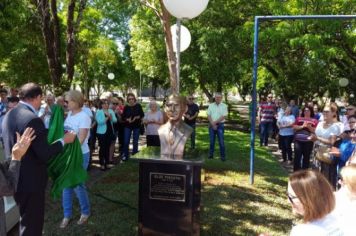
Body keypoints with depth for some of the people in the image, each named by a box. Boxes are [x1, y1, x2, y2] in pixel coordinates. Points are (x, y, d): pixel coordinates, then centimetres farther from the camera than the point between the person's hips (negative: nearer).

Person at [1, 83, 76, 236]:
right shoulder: (33, 120, -23)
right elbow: (45, 154, -23)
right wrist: (63, 140, -9)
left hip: (15, 178, 9)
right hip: (31, 180, -9)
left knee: (26, 220, 26)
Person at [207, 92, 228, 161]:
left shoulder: (224, 106, -1)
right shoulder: (211, 105, 7)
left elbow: (223, 116, -9)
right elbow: (209, 116, 2)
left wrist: (215, 122, -14)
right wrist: (213, 124, -10)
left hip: (220, 125, -2)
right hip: (211, 125, 3)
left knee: (221, 141, -2)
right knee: (212, 140, 8)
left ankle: (222, 156, 5)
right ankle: (211, 154, 18)